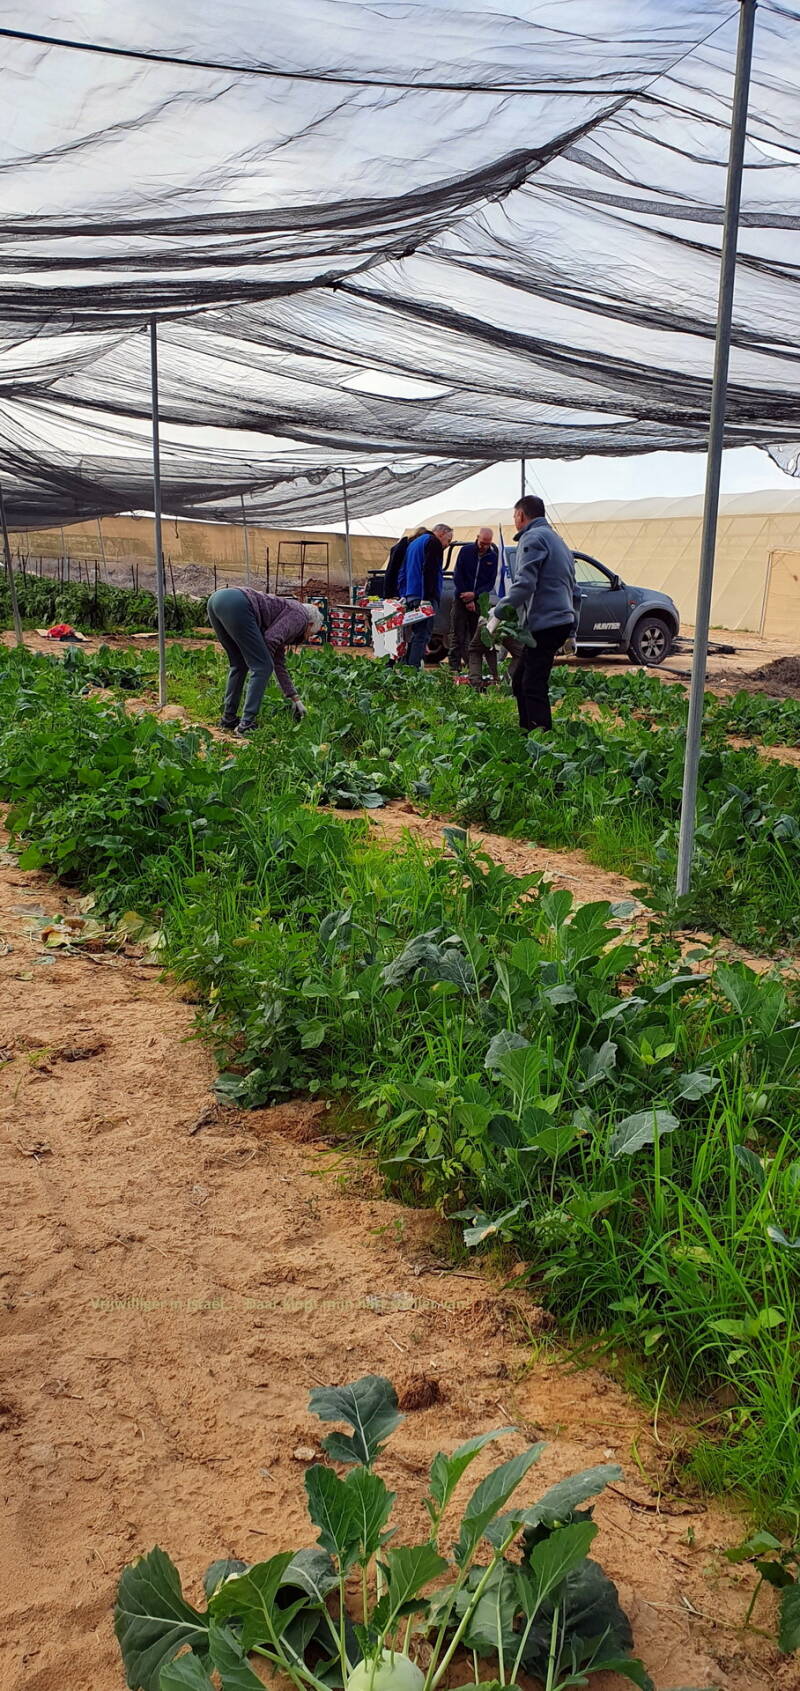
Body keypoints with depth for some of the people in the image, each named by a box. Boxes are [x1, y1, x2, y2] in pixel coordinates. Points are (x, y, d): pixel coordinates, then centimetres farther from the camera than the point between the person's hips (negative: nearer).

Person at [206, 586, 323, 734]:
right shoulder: (300, 616, 11)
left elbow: (279, 664, 38)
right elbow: (270, 639, -7)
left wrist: (295, 699, 41)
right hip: (235, 603, -9)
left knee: (239, 664, 24)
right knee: (262, 667, 0)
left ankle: (228, 718, 25)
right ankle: (247, 724, -2)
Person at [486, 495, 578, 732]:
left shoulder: (533, 538, -5)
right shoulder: (557, 540, 26)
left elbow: (524, 584, -19)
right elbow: (574, 591, 28)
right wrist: (572, 630, 30)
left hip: (544, 622, -10)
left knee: (533, 686, -10)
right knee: (520, 681, 15)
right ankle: (527, 732, 17)